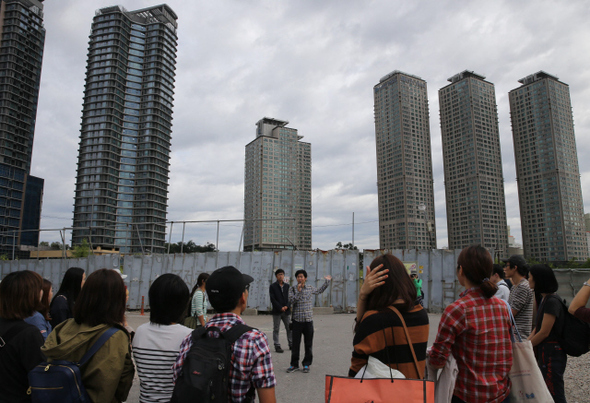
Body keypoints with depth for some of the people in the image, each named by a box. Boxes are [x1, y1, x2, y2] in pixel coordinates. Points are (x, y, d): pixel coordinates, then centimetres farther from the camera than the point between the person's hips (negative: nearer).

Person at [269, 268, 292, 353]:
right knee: (276, 329, 1)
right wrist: (280, 308, -15)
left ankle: (291, 344, 20)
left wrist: (286, 306, -11)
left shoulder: (287, 286, 10)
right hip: (277, 311, -4)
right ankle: (277, 346, 9)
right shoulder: (273, 286, -2)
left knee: (289, 328, 8)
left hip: (286, 311, 4)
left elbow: (290, 298, 7)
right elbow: (272, 299, -8)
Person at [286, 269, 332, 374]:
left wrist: (327, 281, 27)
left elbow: (320, 290, 27)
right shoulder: (293, 289, 1)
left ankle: (306, 364, 21)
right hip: (297, 320, -2)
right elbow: (291, 301, -11)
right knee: (295, 344, 2)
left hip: (308, 320, 2)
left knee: (308, 344, 7)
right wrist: (298, 291, -18)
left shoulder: (310, 288, 8)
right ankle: (294, 365, 16)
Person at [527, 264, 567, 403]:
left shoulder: (552, 301, -20)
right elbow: (537, 328, 12)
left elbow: (544, 332, -20)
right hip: (544, 351, 9)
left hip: (552, 353, -9)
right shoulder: (545, 298, 10)